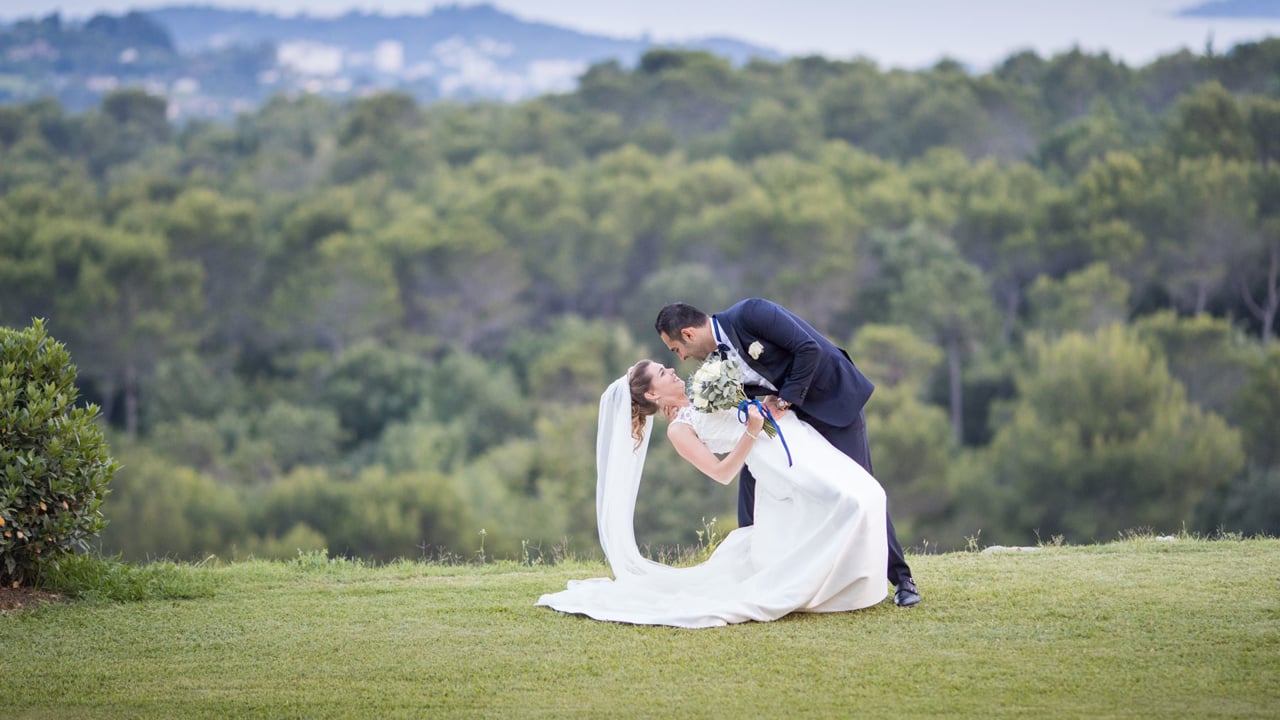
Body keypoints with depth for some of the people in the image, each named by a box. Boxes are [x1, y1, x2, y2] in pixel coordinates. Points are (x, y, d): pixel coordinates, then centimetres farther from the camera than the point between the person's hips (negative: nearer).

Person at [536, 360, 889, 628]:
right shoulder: (678, 430, -1)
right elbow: (722, 473, -9)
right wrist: (751, 432, -18)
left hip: (802, 439, 8)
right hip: (783, 471, -8)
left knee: (863, 494, -8)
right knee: (852, 500, -25)